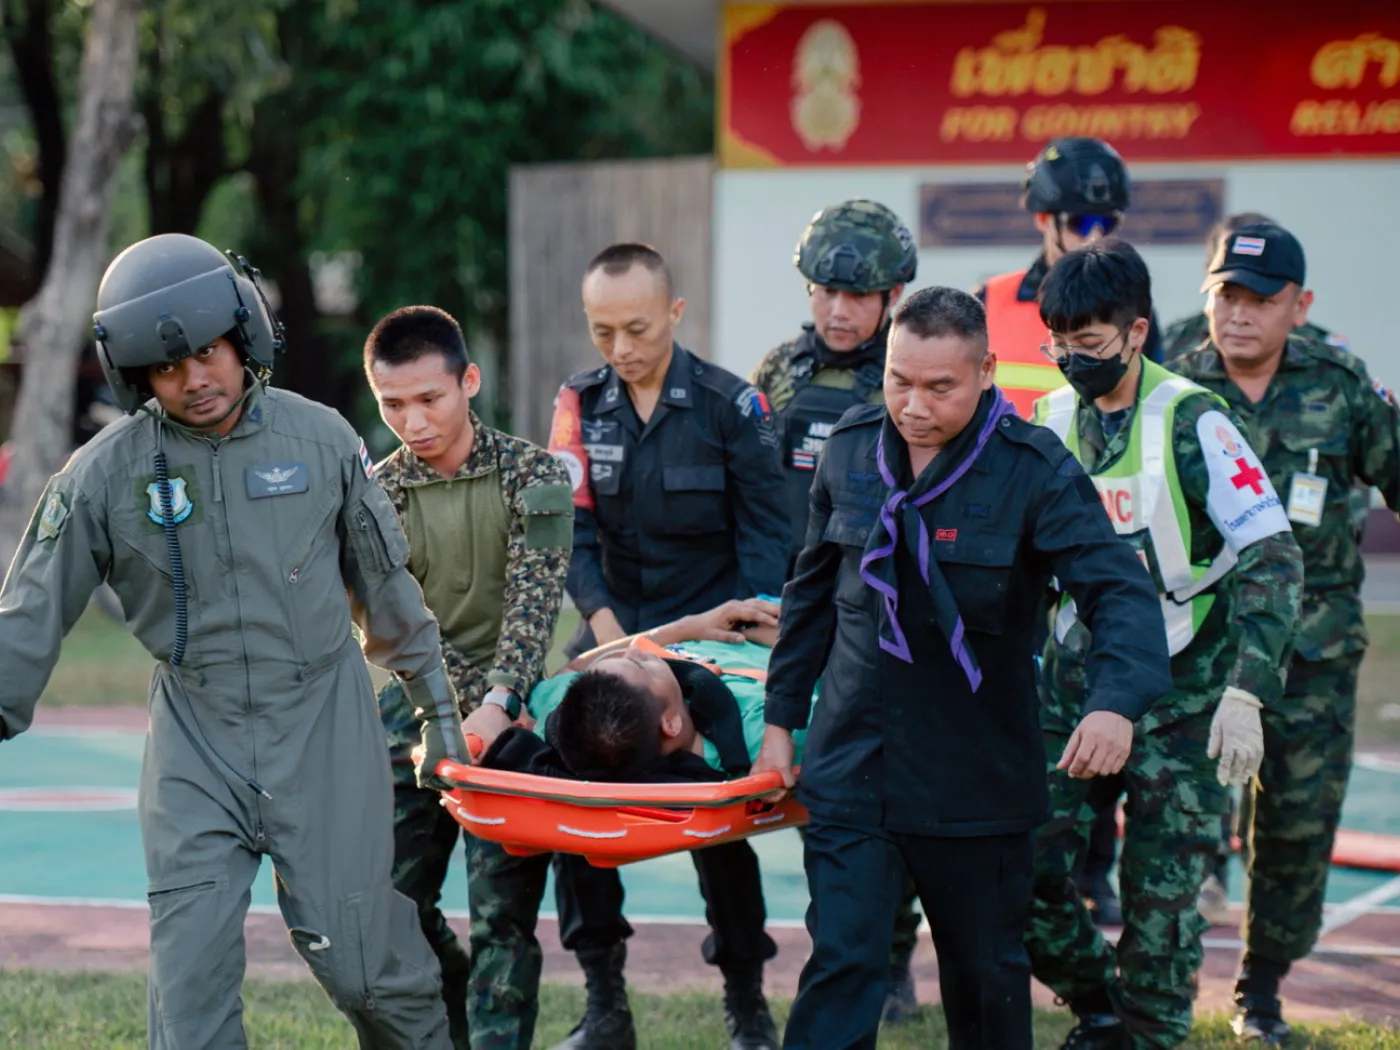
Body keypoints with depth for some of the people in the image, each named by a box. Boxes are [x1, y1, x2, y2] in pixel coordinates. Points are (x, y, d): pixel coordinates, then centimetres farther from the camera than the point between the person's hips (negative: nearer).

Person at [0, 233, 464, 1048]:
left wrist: (438, 708, 14)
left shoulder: (320, 438, -2)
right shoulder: (105, 475, -6)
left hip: (325, 723, 0)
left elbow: (385, 583, 9)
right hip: (196, 737, 0)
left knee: (357, 948, 1)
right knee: (191, 966, -5)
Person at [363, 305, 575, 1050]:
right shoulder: (377, 494, 0)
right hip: (421, 710, 3)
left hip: (510, 710, -3)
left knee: (500, 902, -9)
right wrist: (449, 706, -22)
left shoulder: (533, 476, -7)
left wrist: (496, 704, -29)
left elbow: (532, 603, -15)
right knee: (394, 893, 4)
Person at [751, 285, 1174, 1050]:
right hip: (851, 764, 2)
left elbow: (1122, 593, -22)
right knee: (841, 964, -7)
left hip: (978, 777, -2)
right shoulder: (850, 450, 1)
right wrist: (781, 715, 14)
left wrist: (1117, 701, -40)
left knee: (987, 977, 13)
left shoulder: (1035, 470, -12)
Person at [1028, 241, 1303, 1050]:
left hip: (1179, 692, -4)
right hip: (1075, 682, 4)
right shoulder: (1051, 421, 2)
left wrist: (1246, 693, -25)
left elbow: (1272, 559, -17)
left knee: (1161, 892, -2)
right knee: (1026, 868, -3)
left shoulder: (1191, 422, -14)